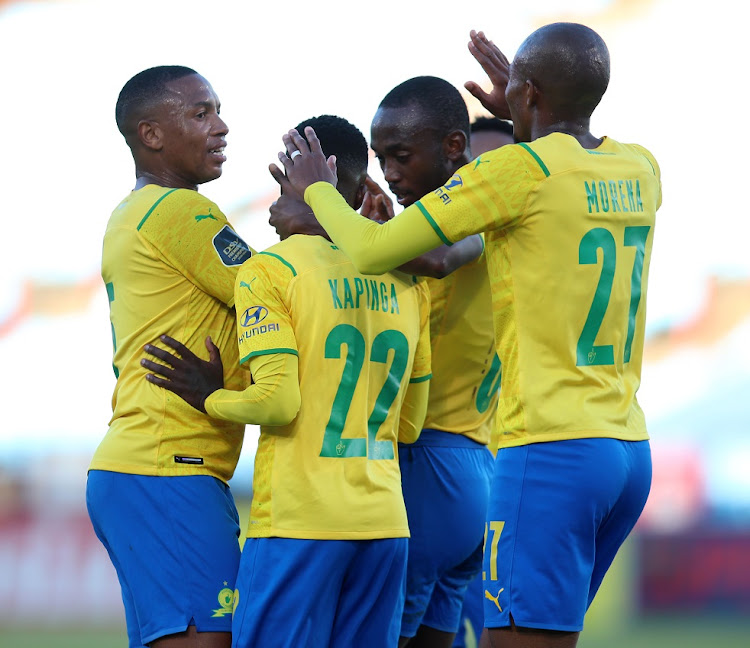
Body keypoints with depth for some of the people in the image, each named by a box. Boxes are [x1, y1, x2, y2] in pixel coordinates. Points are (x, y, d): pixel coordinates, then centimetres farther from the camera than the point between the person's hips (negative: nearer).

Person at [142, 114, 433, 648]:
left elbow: (276, 402, -13)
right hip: (385, 523, 6)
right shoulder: (407, 283, 13)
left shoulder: (269, 270, -5)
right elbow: (409, 424, 15)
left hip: (299, 523, -5)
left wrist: (211, 398, 4)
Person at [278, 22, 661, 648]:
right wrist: (524, 123, 35)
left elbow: (374, 249, -6)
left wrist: (317, 188, 12)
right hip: (630, 452, 8)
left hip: (551, 452, -8)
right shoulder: (641, 171, 10)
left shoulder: (520, 168, -10)